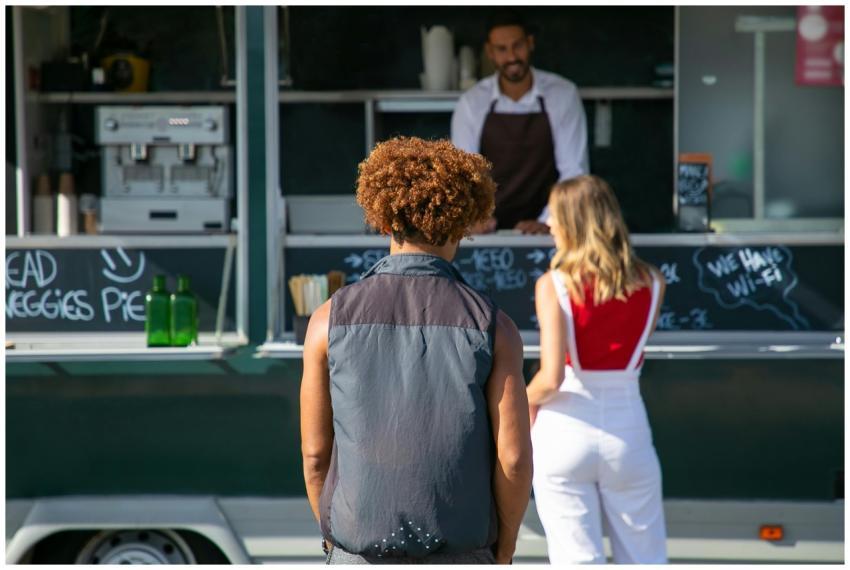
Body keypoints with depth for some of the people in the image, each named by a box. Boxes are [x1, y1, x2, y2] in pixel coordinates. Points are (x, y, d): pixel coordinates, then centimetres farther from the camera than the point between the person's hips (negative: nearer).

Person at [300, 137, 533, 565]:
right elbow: (514, 458, -10)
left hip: (367, 565, 0)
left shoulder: (332, 319, -5)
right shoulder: (493, 328, -7)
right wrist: (502, 555, 6)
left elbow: (315, 453, -1)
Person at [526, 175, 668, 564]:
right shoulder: (651, 283, 1)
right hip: (628, 432, 3)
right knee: (645, 561, 12)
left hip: (565, 433, -3)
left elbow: (551, 378, -15)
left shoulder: (554, 284, -9)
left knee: (578, 560, 3)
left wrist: (528, 400, 2)